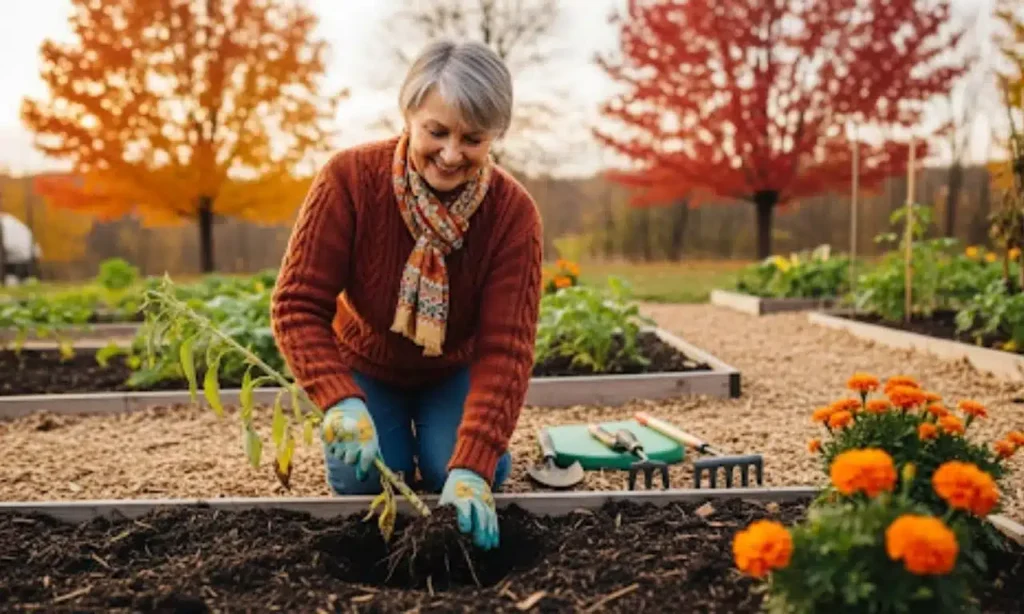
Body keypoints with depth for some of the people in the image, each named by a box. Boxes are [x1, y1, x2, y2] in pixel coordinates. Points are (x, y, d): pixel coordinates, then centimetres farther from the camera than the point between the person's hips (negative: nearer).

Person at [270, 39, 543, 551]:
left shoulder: (513, 212, -28)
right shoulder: (349, 177, -30)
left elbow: (506, 349, -32)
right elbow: (296, 305, -28)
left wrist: (473, 464, -43)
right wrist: (342, 401, -43)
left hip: (455, 370, 0)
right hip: (365, 365, 0)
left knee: (464, 480, -19)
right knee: (364, 485, -16)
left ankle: (439, 453, 17)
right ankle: (398, 445, 20)